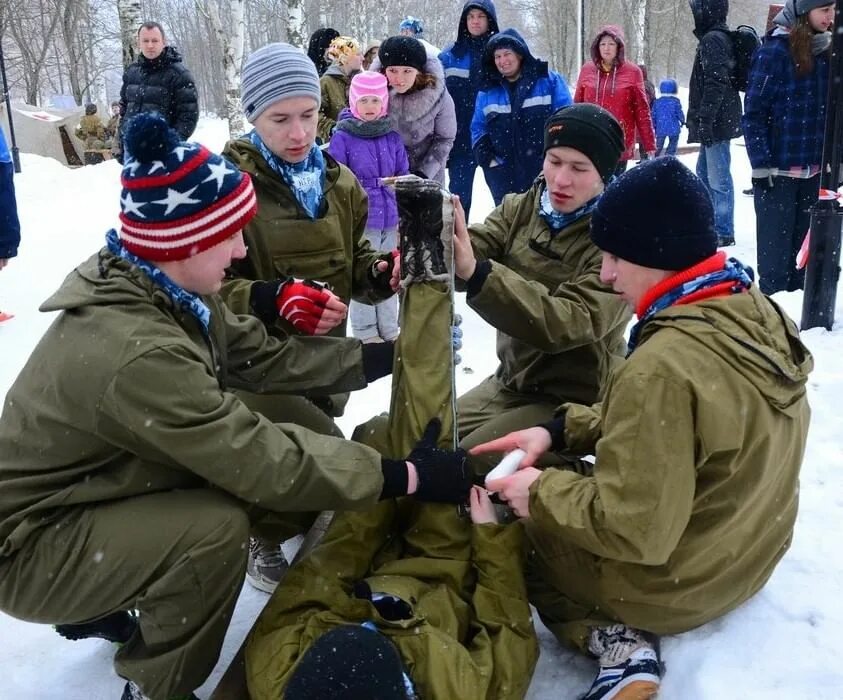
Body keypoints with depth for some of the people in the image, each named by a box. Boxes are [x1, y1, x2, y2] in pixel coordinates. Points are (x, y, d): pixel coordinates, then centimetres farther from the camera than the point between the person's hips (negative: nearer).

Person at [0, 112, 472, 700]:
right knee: (216, 528, -29)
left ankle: (101, 608, 19)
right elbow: (265, 463, -32)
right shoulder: (138, 352, -35)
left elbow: (259, 356, -2)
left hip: (92, 496, 9)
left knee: (250, 479, 3)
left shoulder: (164, 290, -6)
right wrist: (406, 476, -26)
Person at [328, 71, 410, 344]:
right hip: (360, 221, -4)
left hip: (390, 219, 5)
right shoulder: (342, 138, -7)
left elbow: (404, 177, 11)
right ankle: (365, 331, 19)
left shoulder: (392, 137, 5)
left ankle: (389, 328, 28)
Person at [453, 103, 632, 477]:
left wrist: (476, 273, -44)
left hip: (574, 400, -6)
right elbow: (475, 246, -17)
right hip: (510, 381, 7)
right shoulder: (520, 208, 1)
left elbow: (568, 322, -32)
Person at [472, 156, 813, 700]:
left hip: (669, 584, -8)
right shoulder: (758, 314, -7)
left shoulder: (662, 368, -34)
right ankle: (624, 641, 12)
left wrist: (540, 492, -14)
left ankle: (614, 638, -2)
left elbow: (633, 531, -30)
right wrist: (562, 430, 0)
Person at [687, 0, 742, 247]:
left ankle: (724, 232, -4)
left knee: (718, 178, -7)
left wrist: (704, 118, -23)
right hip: (716, 121, 11)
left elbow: (716, 82, -21)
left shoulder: (713, 39, -12)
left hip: (716, 122, -11)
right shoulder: (720, 37, 19)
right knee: (704, 172, 19)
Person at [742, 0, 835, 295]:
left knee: (802, 241, 11)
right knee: (776, 243, 1)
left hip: (814, 169, 6)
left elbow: (831, 110, 16)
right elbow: (754, 111, -11)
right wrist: (761, 164, -15)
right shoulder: (775, 50, -9)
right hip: (778, 169, -6)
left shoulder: (825, 52, 9)